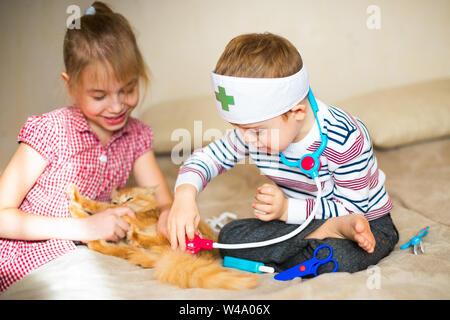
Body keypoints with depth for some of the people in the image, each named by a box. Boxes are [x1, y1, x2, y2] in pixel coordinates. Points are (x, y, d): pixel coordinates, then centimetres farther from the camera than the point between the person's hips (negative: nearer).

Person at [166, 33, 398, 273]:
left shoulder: (346, 140, -28)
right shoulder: (253, 128, -12)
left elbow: (352, 210, -20)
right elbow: (209, 156, 0)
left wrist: (288, 210, -30)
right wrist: (185, 192, -22)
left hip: (366, 221, -6)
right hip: (301, 220, 7)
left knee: (339, 258, -41)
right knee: (230, 236, -19)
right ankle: (326, 234, -23)